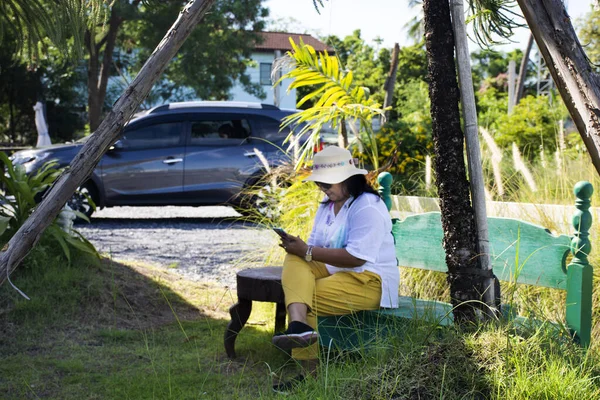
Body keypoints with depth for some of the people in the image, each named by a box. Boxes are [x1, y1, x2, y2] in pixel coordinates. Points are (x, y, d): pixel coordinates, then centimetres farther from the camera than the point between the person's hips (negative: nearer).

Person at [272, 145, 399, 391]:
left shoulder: (368, 208, -16)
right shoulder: (327, 205, 14)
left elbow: (356, 258, -24)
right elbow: (315, 249, 12)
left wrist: (308, 252, -23)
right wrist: (299, 247, -13)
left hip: (368, 281, -8)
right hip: (332, 271, 8)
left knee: (308, 298, -25)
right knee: (294, 261, -21)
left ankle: (307, 367, -17)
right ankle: (299, 326, -47)